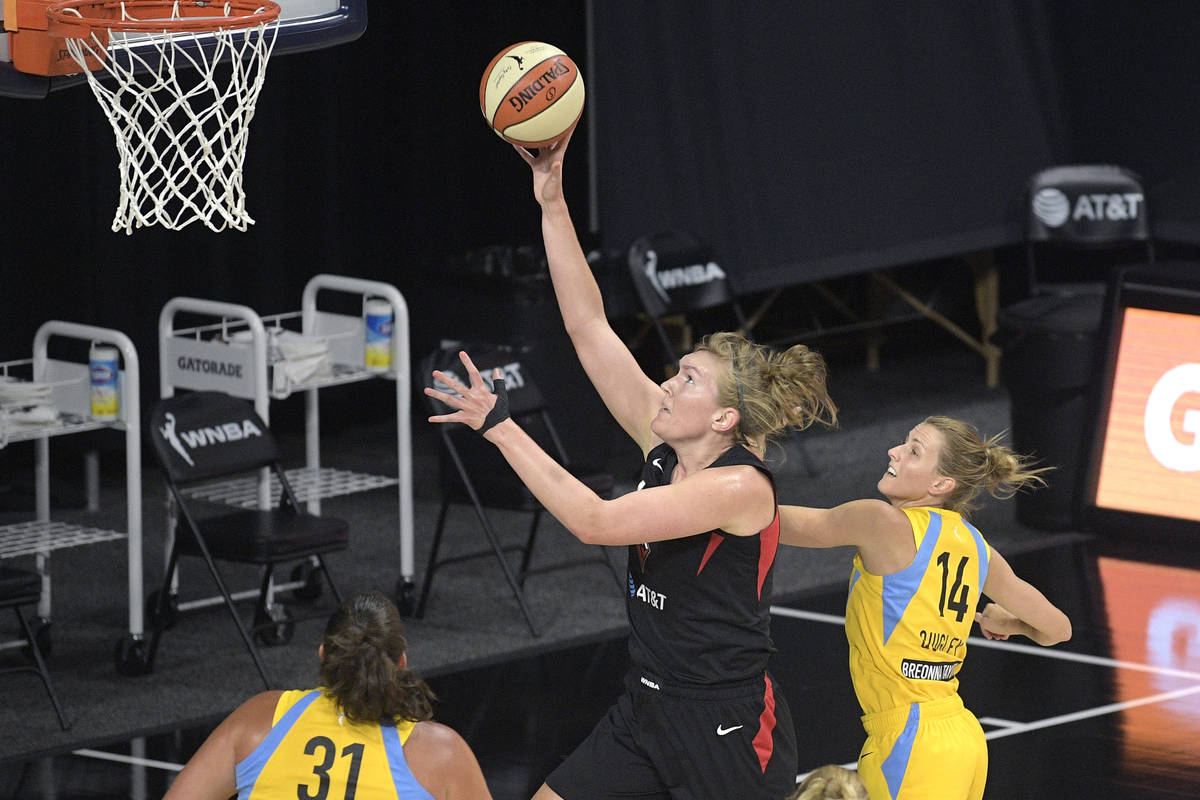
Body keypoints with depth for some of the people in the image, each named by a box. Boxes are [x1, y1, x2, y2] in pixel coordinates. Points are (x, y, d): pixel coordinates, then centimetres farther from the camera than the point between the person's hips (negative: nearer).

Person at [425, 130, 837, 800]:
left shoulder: (741, 484, -19)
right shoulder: (665, 447, 3)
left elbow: (595, 521, -27)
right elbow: (588, 325, 2)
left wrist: (500, 428, -25)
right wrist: (552, 201, -3)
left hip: (727, 732, -8)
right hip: (646, 710, 8)